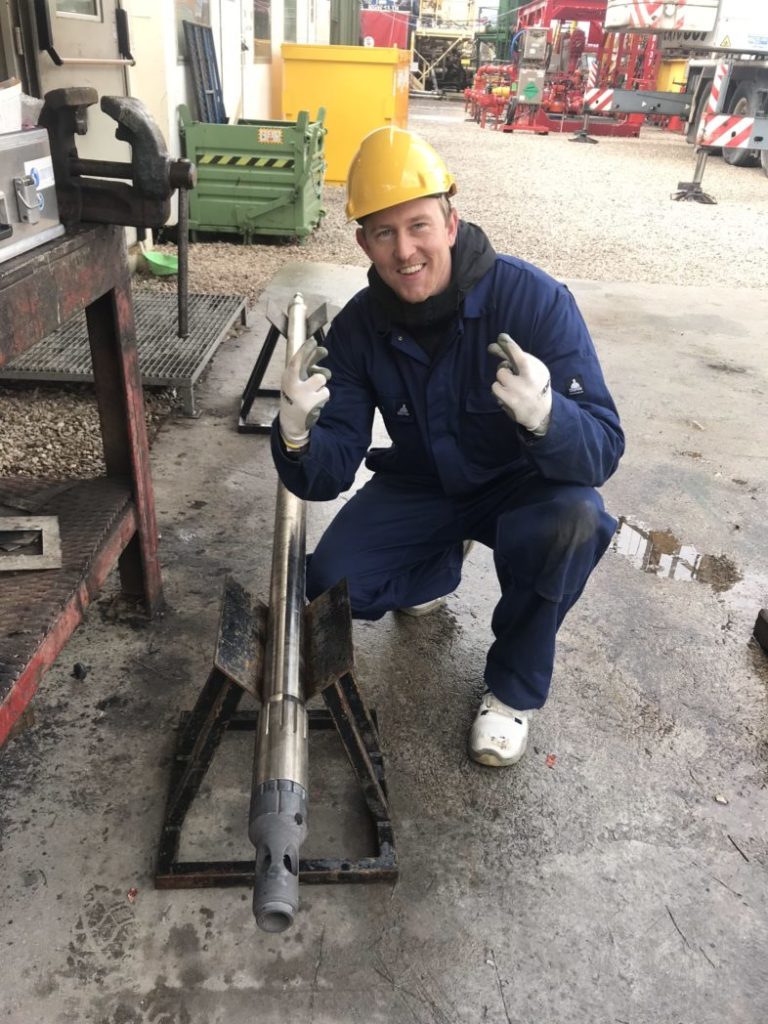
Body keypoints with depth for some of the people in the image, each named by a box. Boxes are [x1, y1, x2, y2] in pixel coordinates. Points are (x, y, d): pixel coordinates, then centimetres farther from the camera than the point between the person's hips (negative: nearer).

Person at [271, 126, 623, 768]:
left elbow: (602, 451, -30)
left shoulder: (534, 299, -26)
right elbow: (329, 476, -16)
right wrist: (297, 436, -40)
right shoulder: (358, 328, -15)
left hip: (520, 485, -2)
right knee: (332, 588, -13)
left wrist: (545, 415, -54)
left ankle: (515, 688, -7)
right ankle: (440, 564, 21)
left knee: (572, 518, -35)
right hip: (419, 487, 3)